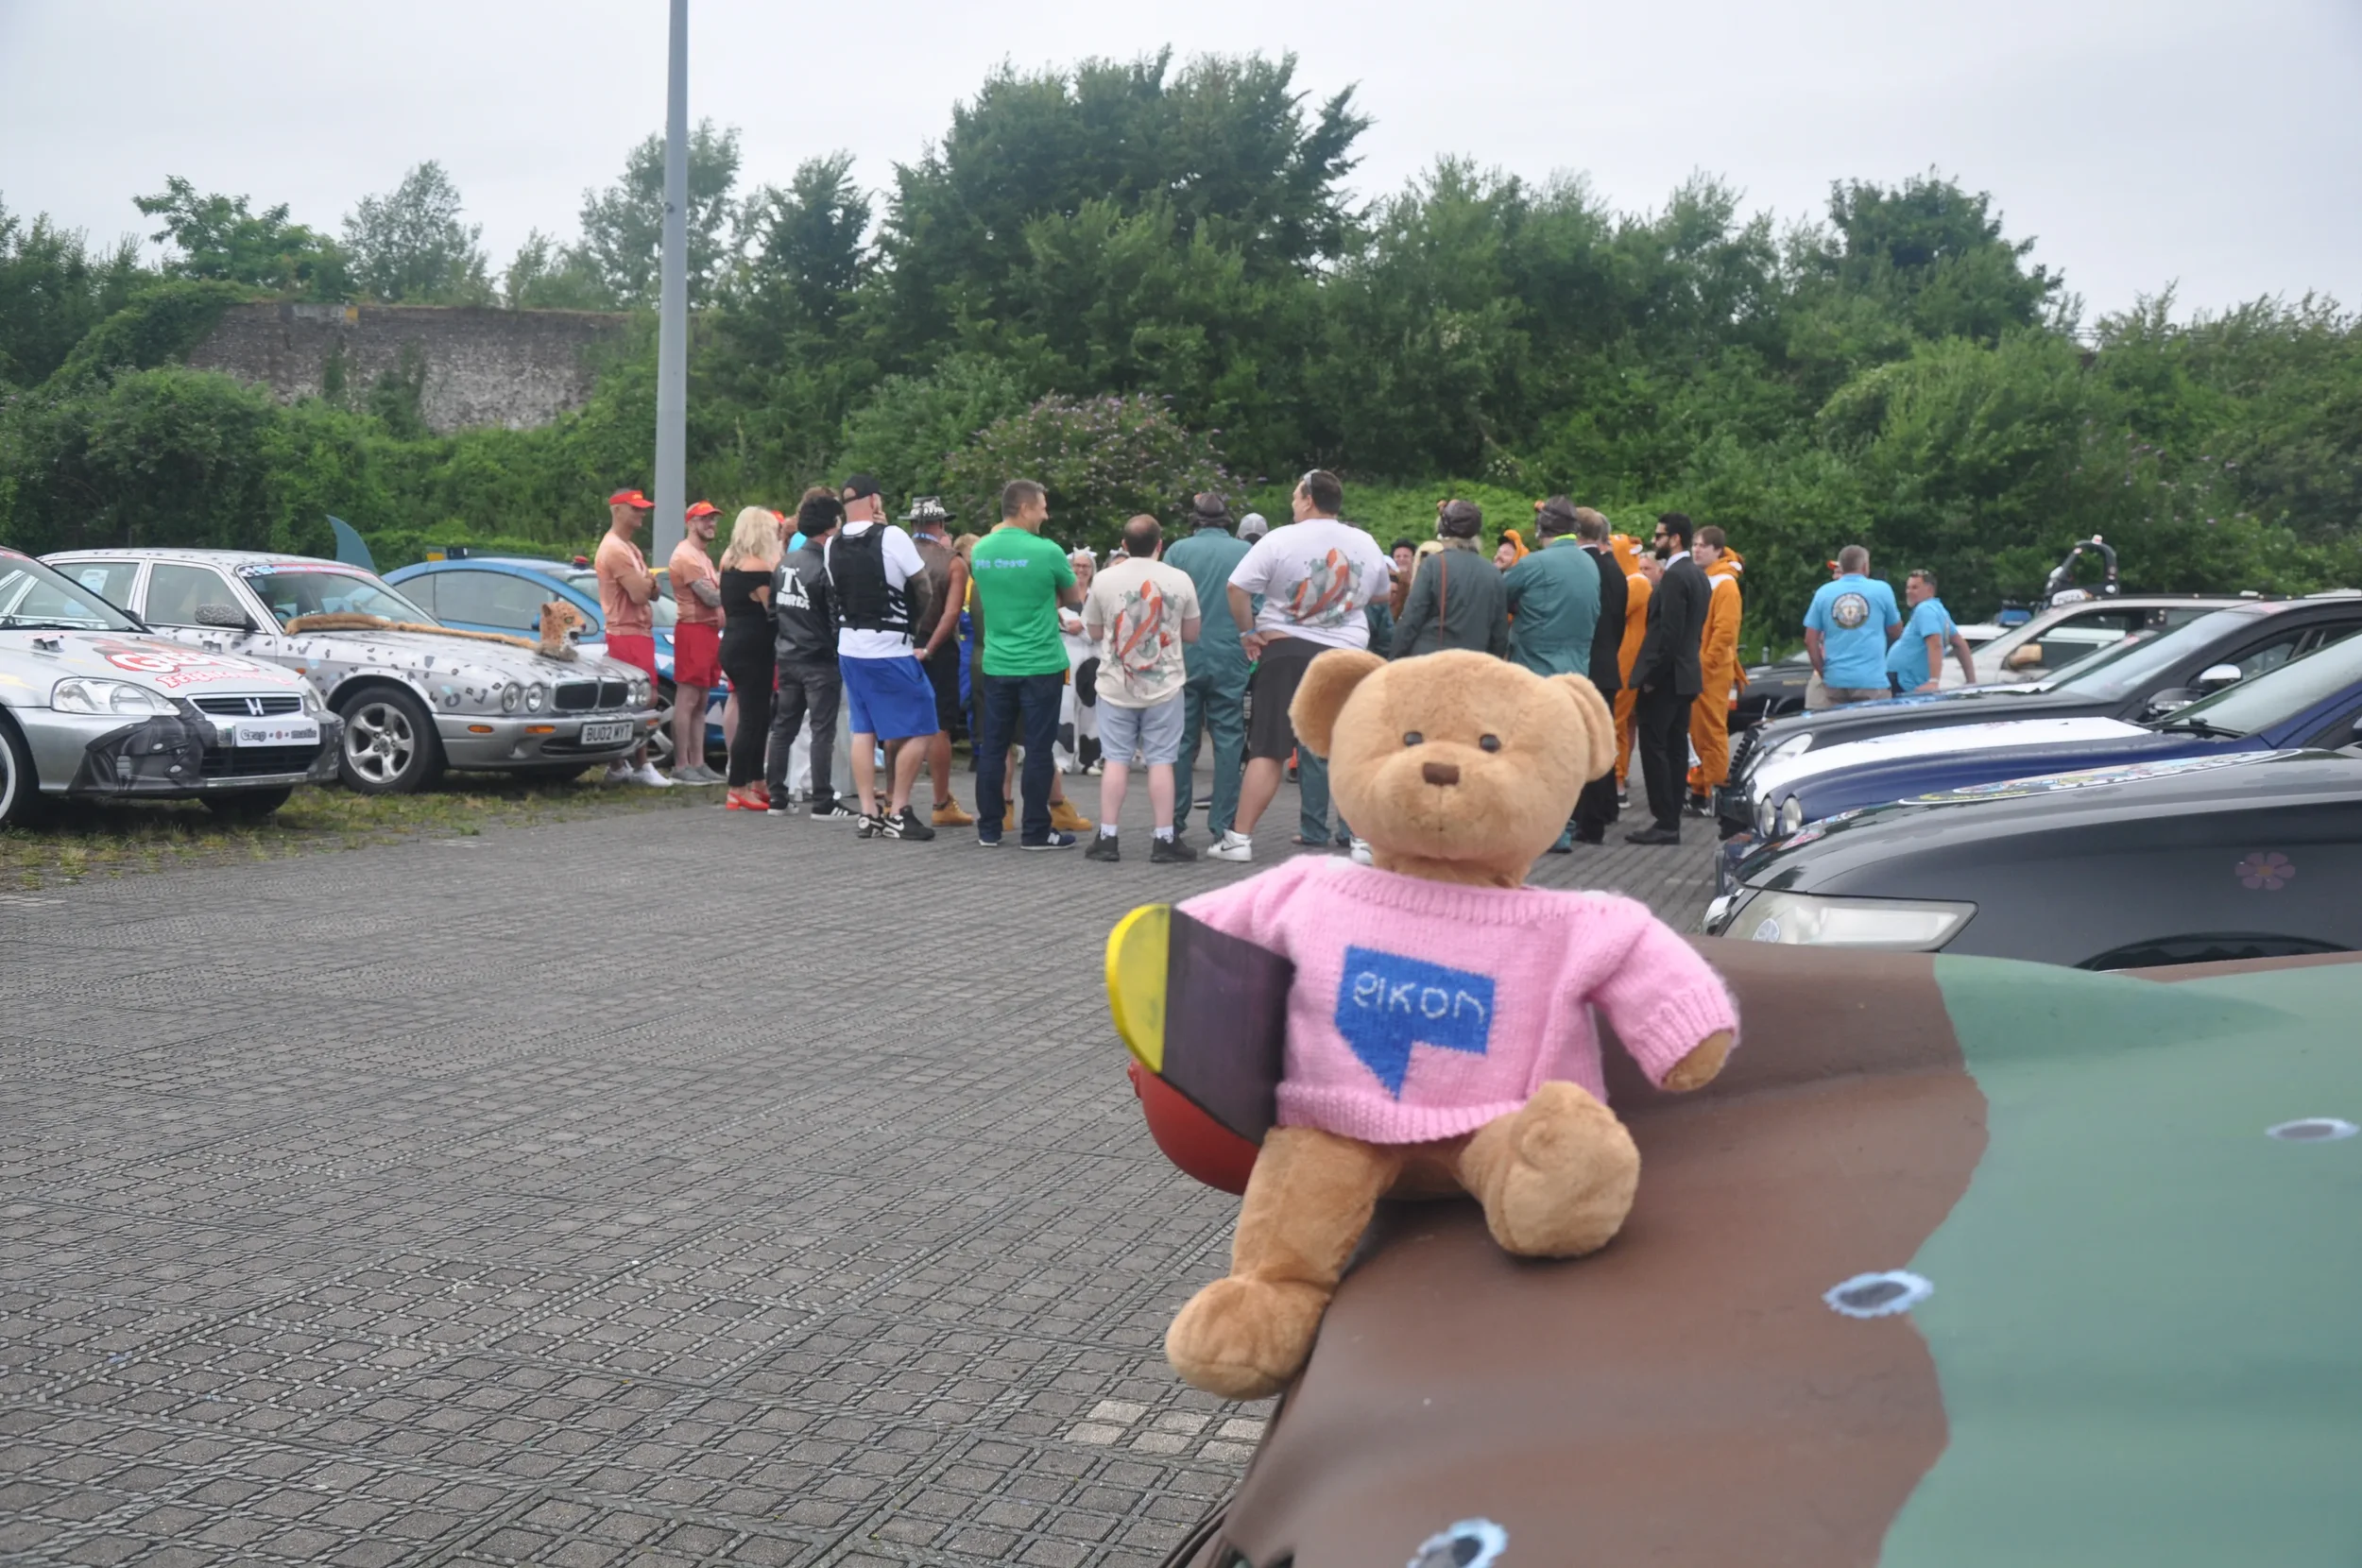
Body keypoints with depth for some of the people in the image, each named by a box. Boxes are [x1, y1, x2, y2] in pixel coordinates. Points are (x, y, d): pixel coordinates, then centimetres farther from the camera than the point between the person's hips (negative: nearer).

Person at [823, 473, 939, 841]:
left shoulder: (832, 546, 5)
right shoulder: (892, 537, -12)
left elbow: (839, 590, 11)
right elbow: (922, 584, -6)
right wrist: (915, 620, 12)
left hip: (849, 648, 7)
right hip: (890, 649, -7)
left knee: (863, 731, 11)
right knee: (917, 729, 1)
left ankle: (869, 813, 10)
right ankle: (897, 813, -1)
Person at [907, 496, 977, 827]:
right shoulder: (952, 562, -8)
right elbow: (952, 613, -17)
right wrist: (929, 649, -16)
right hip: (939, 651, -3)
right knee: (939, 728, 1)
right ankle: (942, 806, 4)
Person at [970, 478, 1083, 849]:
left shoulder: (980, 550, 3)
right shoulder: (1046, 552, -13)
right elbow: (1074, 600, 3)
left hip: (996, 664, 5)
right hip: (1040, 665, -5)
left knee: (992, 747, 10)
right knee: (1038, 749, 1)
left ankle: (989, 828, 16)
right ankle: (1035, 831, 5)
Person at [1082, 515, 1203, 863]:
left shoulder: (1105, 579, -4)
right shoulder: (1180, 580, -4)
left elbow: (1094, 632, 5)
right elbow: (1191, 634, 5)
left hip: (1116, 686, 1)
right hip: (1164, 686, 0)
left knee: (1116, 759, 6)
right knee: (1161, 761, 3)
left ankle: (1107, 838, 7)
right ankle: (1164, 840, 4)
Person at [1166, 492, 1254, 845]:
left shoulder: (1178, 551, -1)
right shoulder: (1246, 552, 1)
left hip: (1185, 659, 0)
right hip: (1231, 661, 0)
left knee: (1181, 741, 7)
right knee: (1229, 741, 5)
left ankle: (1174, 825, 9)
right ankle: (1224, 827, 3)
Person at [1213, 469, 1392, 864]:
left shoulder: (1280, 540, -8)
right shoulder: (1366, 544, 6)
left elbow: (1236, 587, -12)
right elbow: (1381, 591, 21)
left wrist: (1248, 630, -1)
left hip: (1286, 650, -3)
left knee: (1268, 752, -1)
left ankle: (1239, 838, 1)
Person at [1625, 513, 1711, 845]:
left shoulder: (1674, 577, -16)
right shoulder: (1698, 576, 14)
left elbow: (1668, 631, -21)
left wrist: (1651, 674, -18)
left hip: (1665, 676, -10)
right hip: (1686, 673, 10)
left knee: (1653, 746, -7)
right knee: (1675, 748, 10)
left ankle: (1664, 822, -8)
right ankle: (1671, 821, 14)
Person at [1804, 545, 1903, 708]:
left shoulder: (1824, 592, 5)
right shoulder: (1882, 590, 1)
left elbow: (1810, 641, 5)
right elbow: (1896, 632, 10)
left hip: (1834, 681, 2)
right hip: (1871, 681, -2)